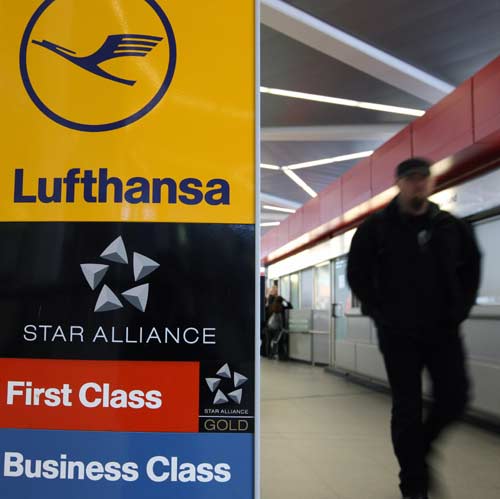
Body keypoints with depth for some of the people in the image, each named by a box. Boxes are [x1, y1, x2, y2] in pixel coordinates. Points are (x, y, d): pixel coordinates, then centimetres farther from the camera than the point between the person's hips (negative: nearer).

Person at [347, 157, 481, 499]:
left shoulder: (450, 226, 5)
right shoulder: (377, 227, -3)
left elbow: (471, 266, 17)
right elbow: (357, 274, 0)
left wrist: (461, 307, 6)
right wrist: (381, 312, -5)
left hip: (443, 329, 3)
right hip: (399, 332, -3)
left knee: (454, 398, 2)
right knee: (408, 407, 2)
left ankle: (420, 449, 31)